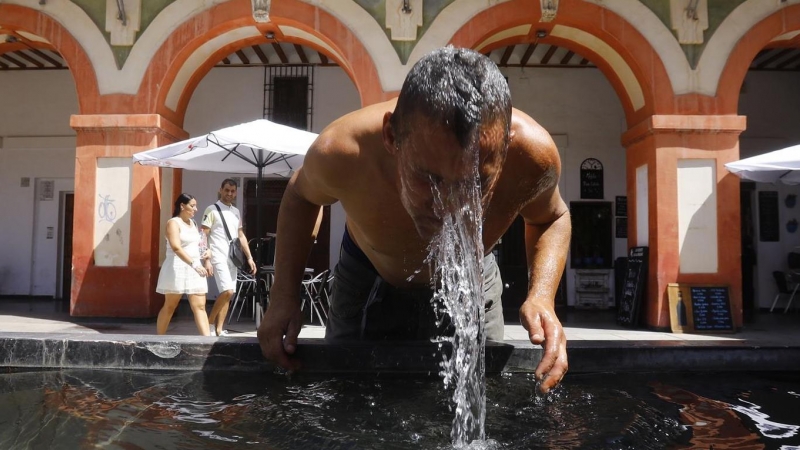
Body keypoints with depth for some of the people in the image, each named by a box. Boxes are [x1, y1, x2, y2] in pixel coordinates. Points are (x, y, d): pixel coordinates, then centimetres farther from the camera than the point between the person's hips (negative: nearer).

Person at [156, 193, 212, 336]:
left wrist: (205, 251, 10)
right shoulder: (173, 223, -9)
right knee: (170, 306, 6)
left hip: (194, 268, 7)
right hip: (177, 268, -6)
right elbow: (176, 247, -23)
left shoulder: (193, 223, 15)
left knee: (200, 306, -3)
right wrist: (194, 264, -31)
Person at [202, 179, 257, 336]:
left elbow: (241, 236, 19)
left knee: (228, 294, 6)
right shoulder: (212, 210, -4)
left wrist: (249, 257, 12)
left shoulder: (236, 212, 15)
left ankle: (219, 329, 13)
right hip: (218, 258, -7)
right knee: (227, 291, -17)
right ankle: (210, 322, 2)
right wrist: (207, 259, -15)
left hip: (233, 258, 7)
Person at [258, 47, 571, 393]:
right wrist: (283, 295, -20)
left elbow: (552, 218, -11)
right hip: (368, 285, 0)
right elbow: (300, 196, -10)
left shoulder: (531, 153, -36)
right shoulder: (341, 153, -37)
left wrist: (541, 296, -29)